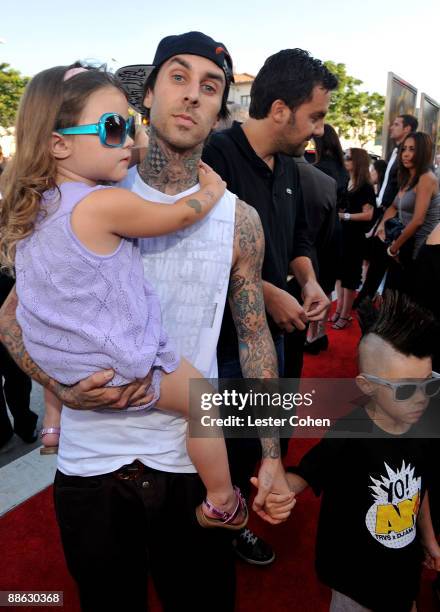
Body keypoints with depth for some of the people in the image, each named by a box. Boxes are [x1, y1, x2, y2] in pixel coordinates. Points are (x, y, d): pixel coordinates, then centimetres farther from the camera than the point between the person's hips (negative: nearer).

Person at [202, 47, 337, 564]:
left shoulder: (288, 168, 9)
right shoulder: (215, 156, -19)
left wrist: (308, 281, -2)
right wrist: (268, 294, -21)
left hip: (270, 333, 8)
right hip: (221, 339, -8)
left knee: (258, 437, 22)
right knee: (220, 446, 11)